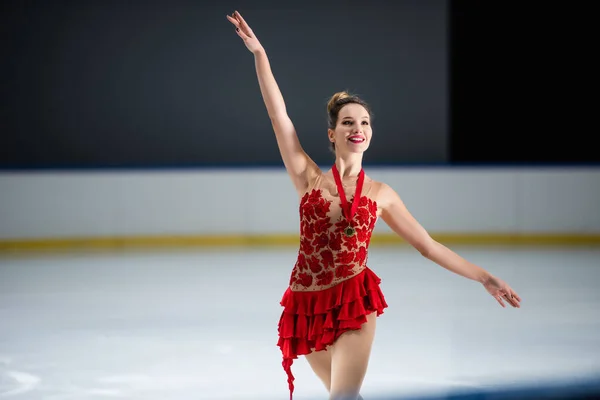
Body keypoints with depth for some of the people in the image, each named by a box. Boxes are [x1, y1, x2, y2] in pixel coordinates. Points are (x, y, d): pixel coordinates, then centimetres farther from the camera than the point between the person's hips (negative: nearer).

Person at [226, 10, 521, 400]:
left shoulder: (380, 194, 6)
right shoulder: (310, 179, 3)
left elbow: (429, 245, 10)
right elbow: (279, 115, -3)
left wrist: (486, 278, 8)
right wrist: (259, 53, -7)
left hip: (354, 302, -1)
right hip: (309, 306, 1)